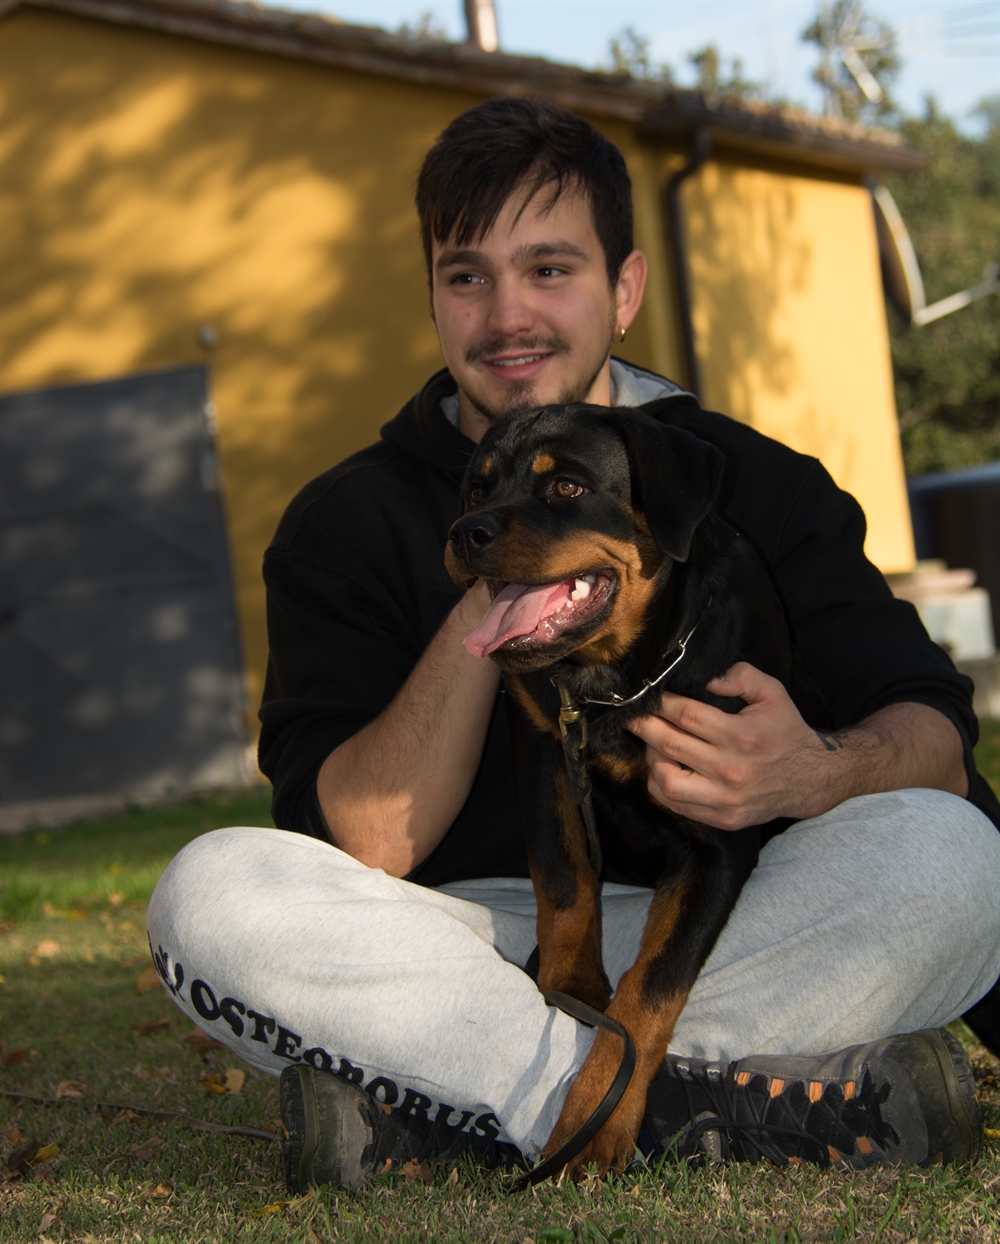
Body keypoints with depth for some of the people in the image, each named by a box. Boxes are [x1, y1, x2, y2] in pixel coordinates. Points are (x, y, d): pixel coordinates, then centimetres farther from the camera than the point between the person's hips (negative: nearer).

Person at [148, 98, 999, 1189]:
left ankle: (425, 1109, -24)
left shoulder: (757, 485, 6)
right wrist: (486, 610, -21)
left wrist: (822, 772, -29)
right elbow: (360, 850, -7)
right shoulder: (348, 523, 4)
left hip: (729, 932, 1)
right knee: (212, 894, -27)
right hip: (476, 948, 0)